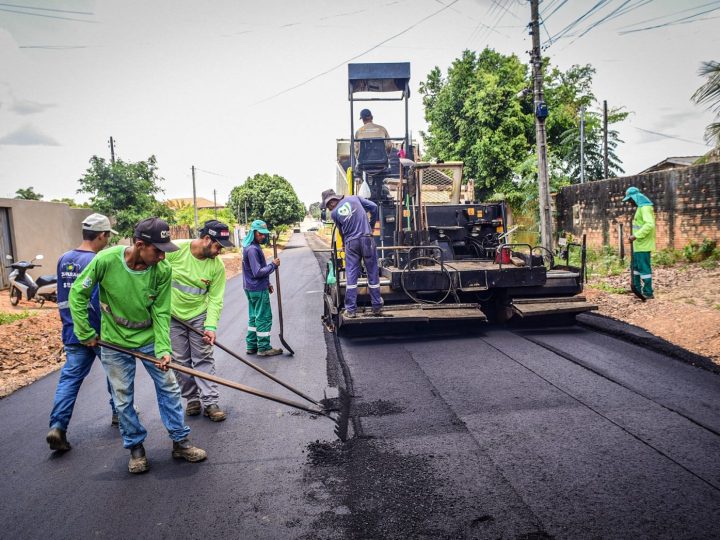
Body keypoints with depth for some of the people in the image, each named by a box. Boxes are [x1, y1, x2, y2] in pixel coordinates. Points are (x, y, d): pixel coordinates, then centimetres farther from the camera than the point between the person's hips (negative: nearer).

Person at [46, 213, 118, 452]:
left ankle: (57, 426, -4)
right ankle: (119, 412, 30)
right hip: (99, 332, -6)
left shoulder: (63, 260, 5)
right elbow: (101, 302, -23)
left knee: (70, 377, 6)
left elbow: (62, 297, 14)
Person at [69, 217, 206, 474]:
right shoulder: (106, 260, -25)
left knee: (169, 388, 5)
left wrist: (163, 349, -24)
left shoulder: (163, 270, -21)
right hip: (114, 342, -1)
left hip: (150, 339, 1)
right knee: (123, 399, 9)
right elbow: (78, 293, -10)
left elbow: (161, 313, -14)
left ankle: (180, 442, 21)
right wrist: (86, 333, -7)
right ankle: (136, 447, 28)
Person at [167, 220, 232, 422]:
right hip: (172, 316, 0)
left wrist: (211, 326, -20)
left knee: (204, 359, 0)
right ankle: (192, 399, 22)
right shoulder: (175, 249, -19)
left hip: (199, 316, 1)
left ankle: (210, 402, 6)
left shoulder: (217, 266, -14)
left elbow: (215, 299, -11)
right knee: (181, 361, 8)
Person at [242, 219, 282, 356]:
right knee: (264, 318, -2)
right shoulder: (252, 249, -20)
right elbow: (258, 272, -23)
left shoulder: (254, 247, 12)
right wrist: (273, 265, -15)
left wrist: (267, 284, 16)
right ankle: (264, 348, 6)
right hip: (258, 290, -10)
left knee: (254, 317, 15)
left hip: (252, 288, 10)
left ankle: (251, 346, 22)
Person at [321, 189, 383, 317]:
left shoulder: (334, 213, 4)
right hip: (367, 239, 1)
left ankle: (351, 310, 3)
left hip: (351, 243, -1)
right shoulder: (354, 198, 5)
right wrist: (372, 224, 16)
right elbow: (373, 207, 3)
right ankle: (377, 307, 13)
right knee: (373, 274, 7)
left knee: (351, 277, 4)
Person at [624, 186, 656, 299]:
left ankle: (648, 293, 0)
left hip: (643, 245, -10)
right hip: (639, 244, 10)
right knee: (636, 266, 18)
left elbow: (650, 225, -27)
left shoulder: (645, 207, -15)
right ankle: (637, 289, 27)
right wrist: (635, 236, 13)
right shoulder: (640, 207, 16)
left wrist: (636, 235, -28)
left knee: (644, 268, -5)